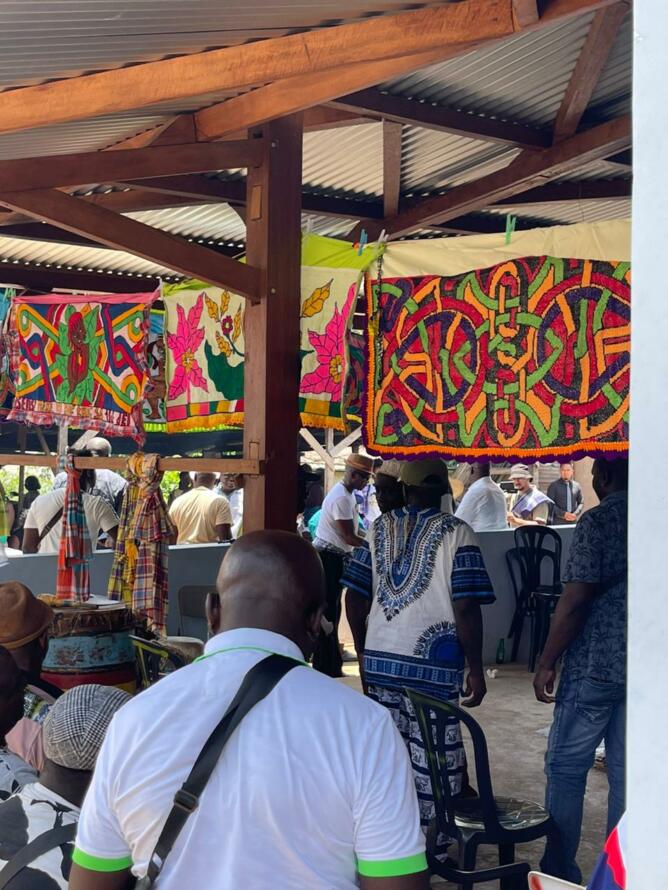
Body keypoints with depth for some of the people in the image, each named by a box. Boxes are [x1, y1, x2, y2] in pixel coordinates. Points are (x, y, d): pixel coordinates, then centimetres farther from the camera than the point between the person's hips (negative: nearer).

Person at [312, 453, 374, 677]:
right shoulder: (341, 498, -21)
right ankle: (326, 668, 0)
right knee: (328, 612, -5)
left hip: (334, 557, 11)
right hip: (328, 558, -11)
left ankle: (331, 666, 23)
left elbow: (351, 531, 19)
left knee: (331, 611, 15)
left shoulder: (347, 494, 12)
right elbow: (349, 537, -21)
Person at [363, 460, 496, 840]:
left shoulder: (378, 529, 7)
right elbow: (465, 608, -12)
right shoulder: (455, 532, -6)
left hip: (379, 660, 4)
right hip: (432, 664, -4)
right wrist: (476, 670, -5)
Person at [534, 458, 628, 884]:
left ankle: (560, 872, 10)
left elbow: (576, 601, -15)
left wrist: (547, 663, -8)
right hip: (647, 668, 5)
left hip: (595, 664, -5)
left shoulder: (598, 521, -12)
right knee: (625, 775, 11)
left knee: (566, 769, 7)